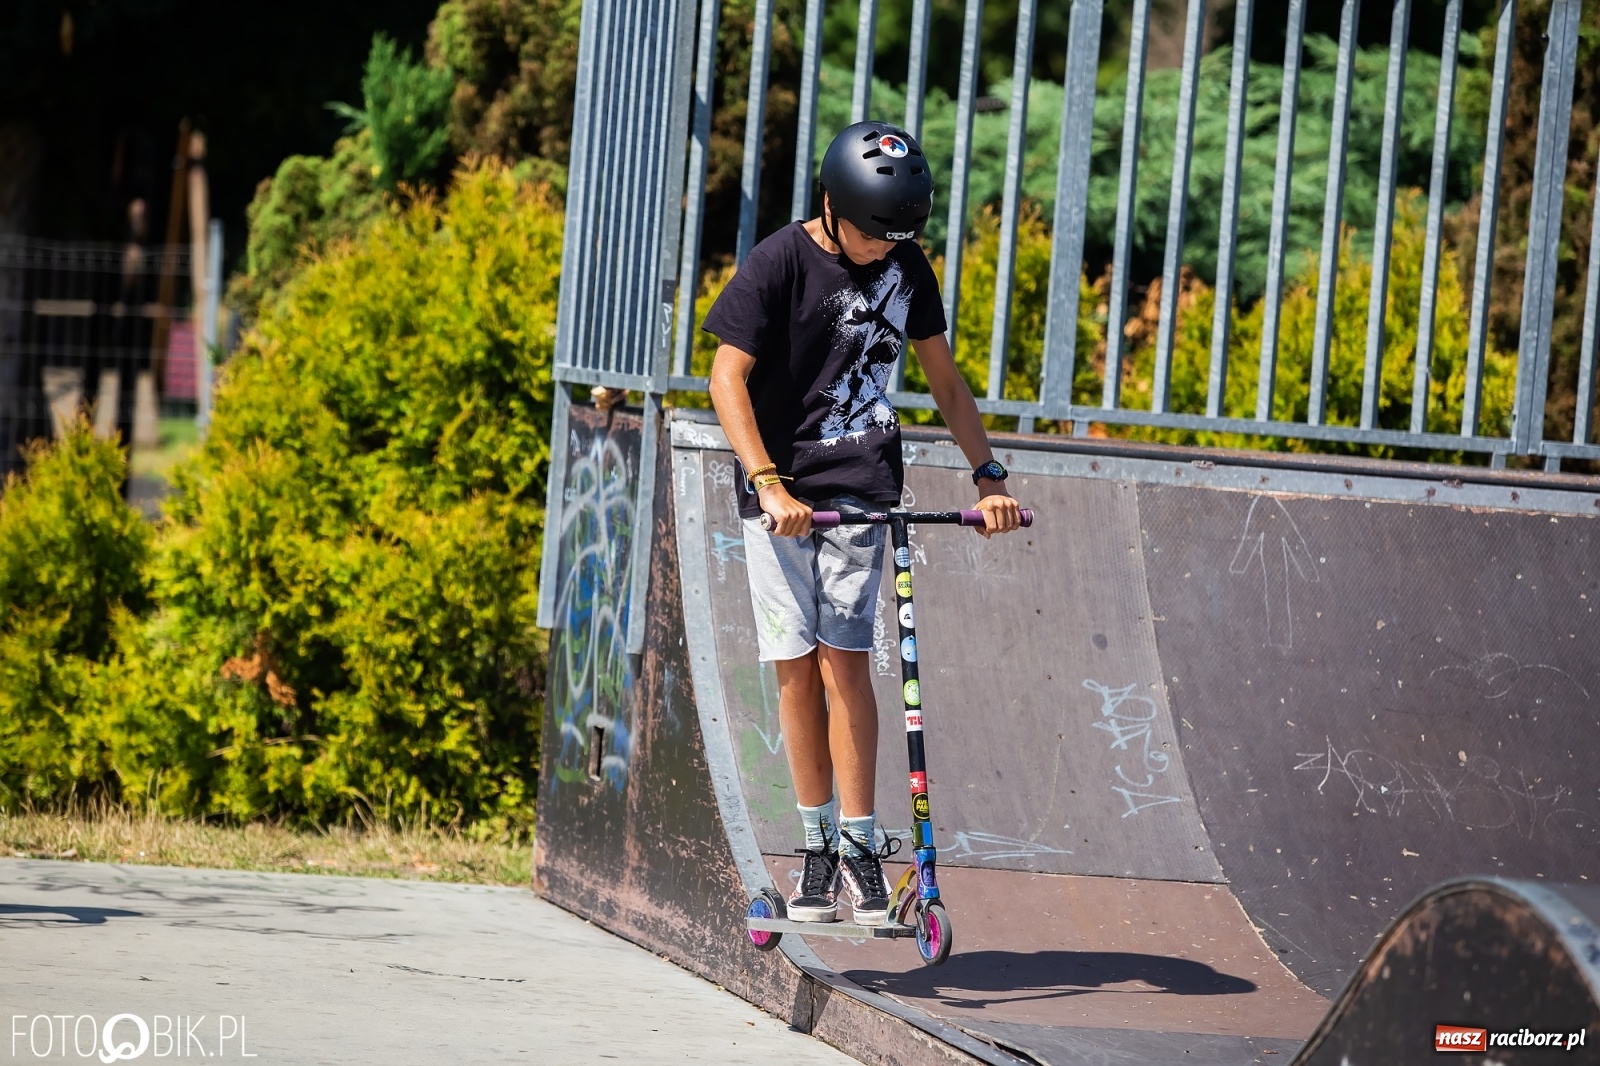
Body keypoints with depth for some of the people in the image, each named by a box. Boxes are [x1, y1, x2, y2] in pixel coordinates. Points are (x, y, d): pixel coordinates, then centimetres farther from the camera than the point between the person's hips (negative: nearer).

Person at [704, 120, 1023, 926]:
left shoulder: (905, 267, 4)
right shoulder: (780, 263, -9)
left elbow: (942, 376, 14)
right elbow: (728, 378, -13)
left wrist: (988, 476, 5)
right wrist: (769, 484, -24)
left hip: (861, 487, 1)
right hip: (780, 489, -1)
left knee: (844, 660, -8)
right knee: (795, 664, 0)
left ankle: (859, 846, -5)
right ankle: (817, 841, 10)